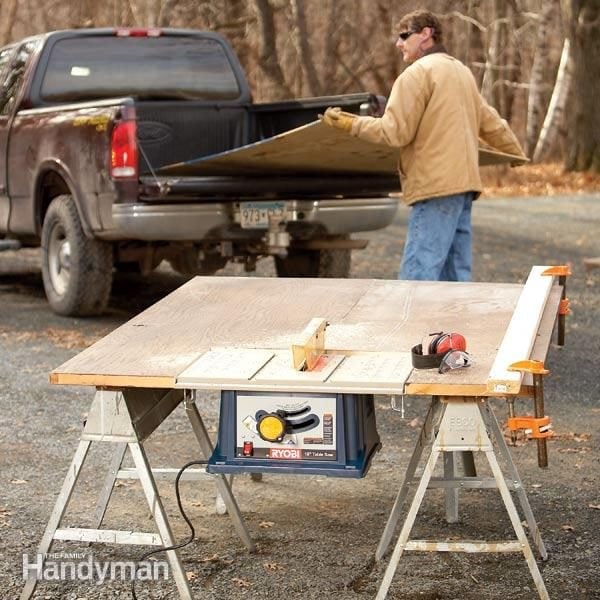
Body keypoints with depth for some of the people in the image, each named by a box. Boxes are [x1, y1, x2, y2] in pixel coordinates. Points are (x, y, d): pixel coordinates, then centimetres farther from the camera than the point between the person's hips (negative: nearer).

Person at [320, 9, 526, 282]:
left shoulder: (418, 72, -7)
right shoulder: (462, 71, 22)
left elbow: (394, 132, -12)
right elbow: (491, 124, 30)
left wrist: (350, 123, -2)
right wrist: (517, 154, 45)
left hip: (436, 186, -9)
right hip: (462, 182, 9)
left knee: (418, 276, -13)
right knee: (455, 276, 10)